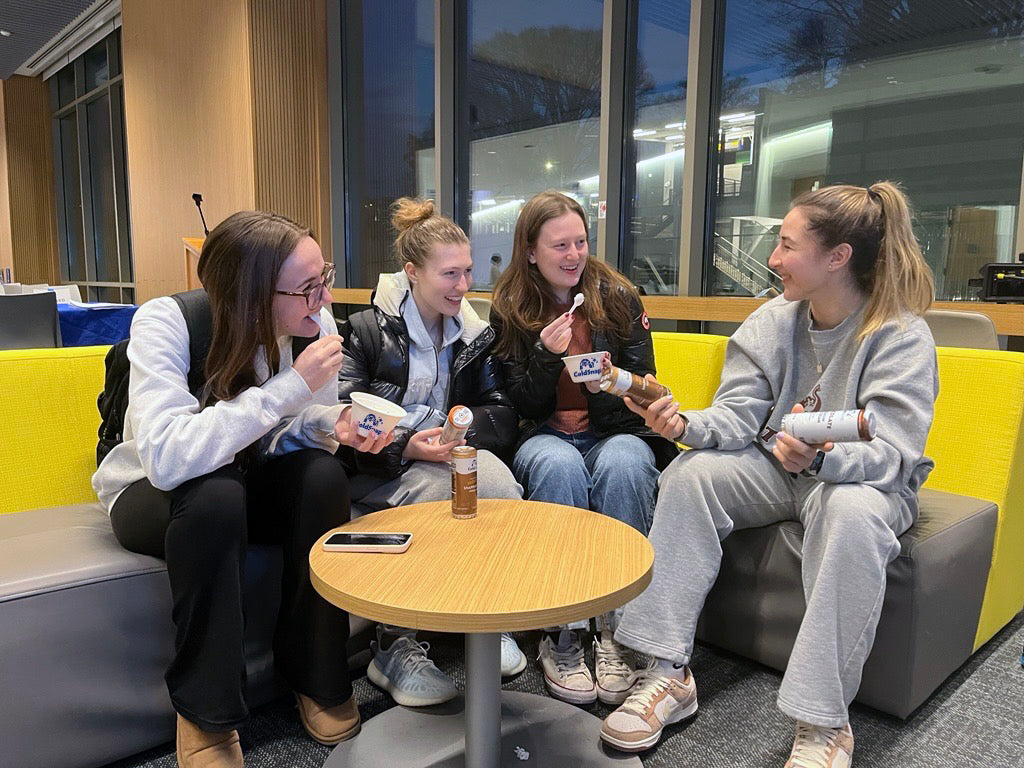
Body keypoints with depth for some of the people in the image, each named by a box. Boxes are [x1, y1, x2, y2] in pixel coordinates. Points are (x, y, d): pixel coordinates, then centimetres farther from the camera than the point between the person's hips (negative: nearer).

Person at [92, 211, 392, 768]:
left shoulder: (313, 322, -15)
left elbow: (295, 428, -2)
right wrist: (290, 385, -42)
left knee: (322, 475, -27)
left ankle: (317, 677, -8)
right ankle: (205, 714, -16)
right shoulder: (165, 323, -29)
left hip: (247, 479, 4)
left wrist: (334, 424, -26)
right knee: (217, 496, -37)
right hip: (150, 494, -4)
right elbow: (167, 458, -43)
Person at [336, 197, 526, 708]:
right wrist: (405, 448, -26)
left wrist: (464, 427, -16)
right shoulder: (366, 330, -2)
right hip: (381, 470, -3)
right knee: (444, 490, -34)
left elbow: (502, 415, 5)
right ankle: (394, 648, -19)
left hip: (451, 456, 4)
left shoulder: (473, 334, 12)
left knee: (497, 480, -30)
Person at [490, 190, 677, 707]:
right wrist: (546, 356, -18)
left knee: (623, 464, -35)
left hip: (615, 432, 1)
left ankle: (617, 633, -26)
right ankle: (562, 637, -26)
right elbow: (523, 407, 1)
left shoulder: (618, 297, 5)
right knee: (559, 466, -36)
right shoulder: (509, 310, 4)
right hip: (545, 436, 0)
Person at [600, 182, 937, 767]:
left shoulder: (902, 335, -14)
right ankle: (669, 671, -20)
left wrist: (820, 458, -44)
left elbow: (891, 454, -23)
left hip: (864, 480, -4)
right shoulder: (773, 321, -1)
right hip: (777, 470, 4)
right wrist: (689, 425, -29)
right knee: (690, 471, -21)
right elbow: (740, 414, -6)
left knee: (852, 511, -38)